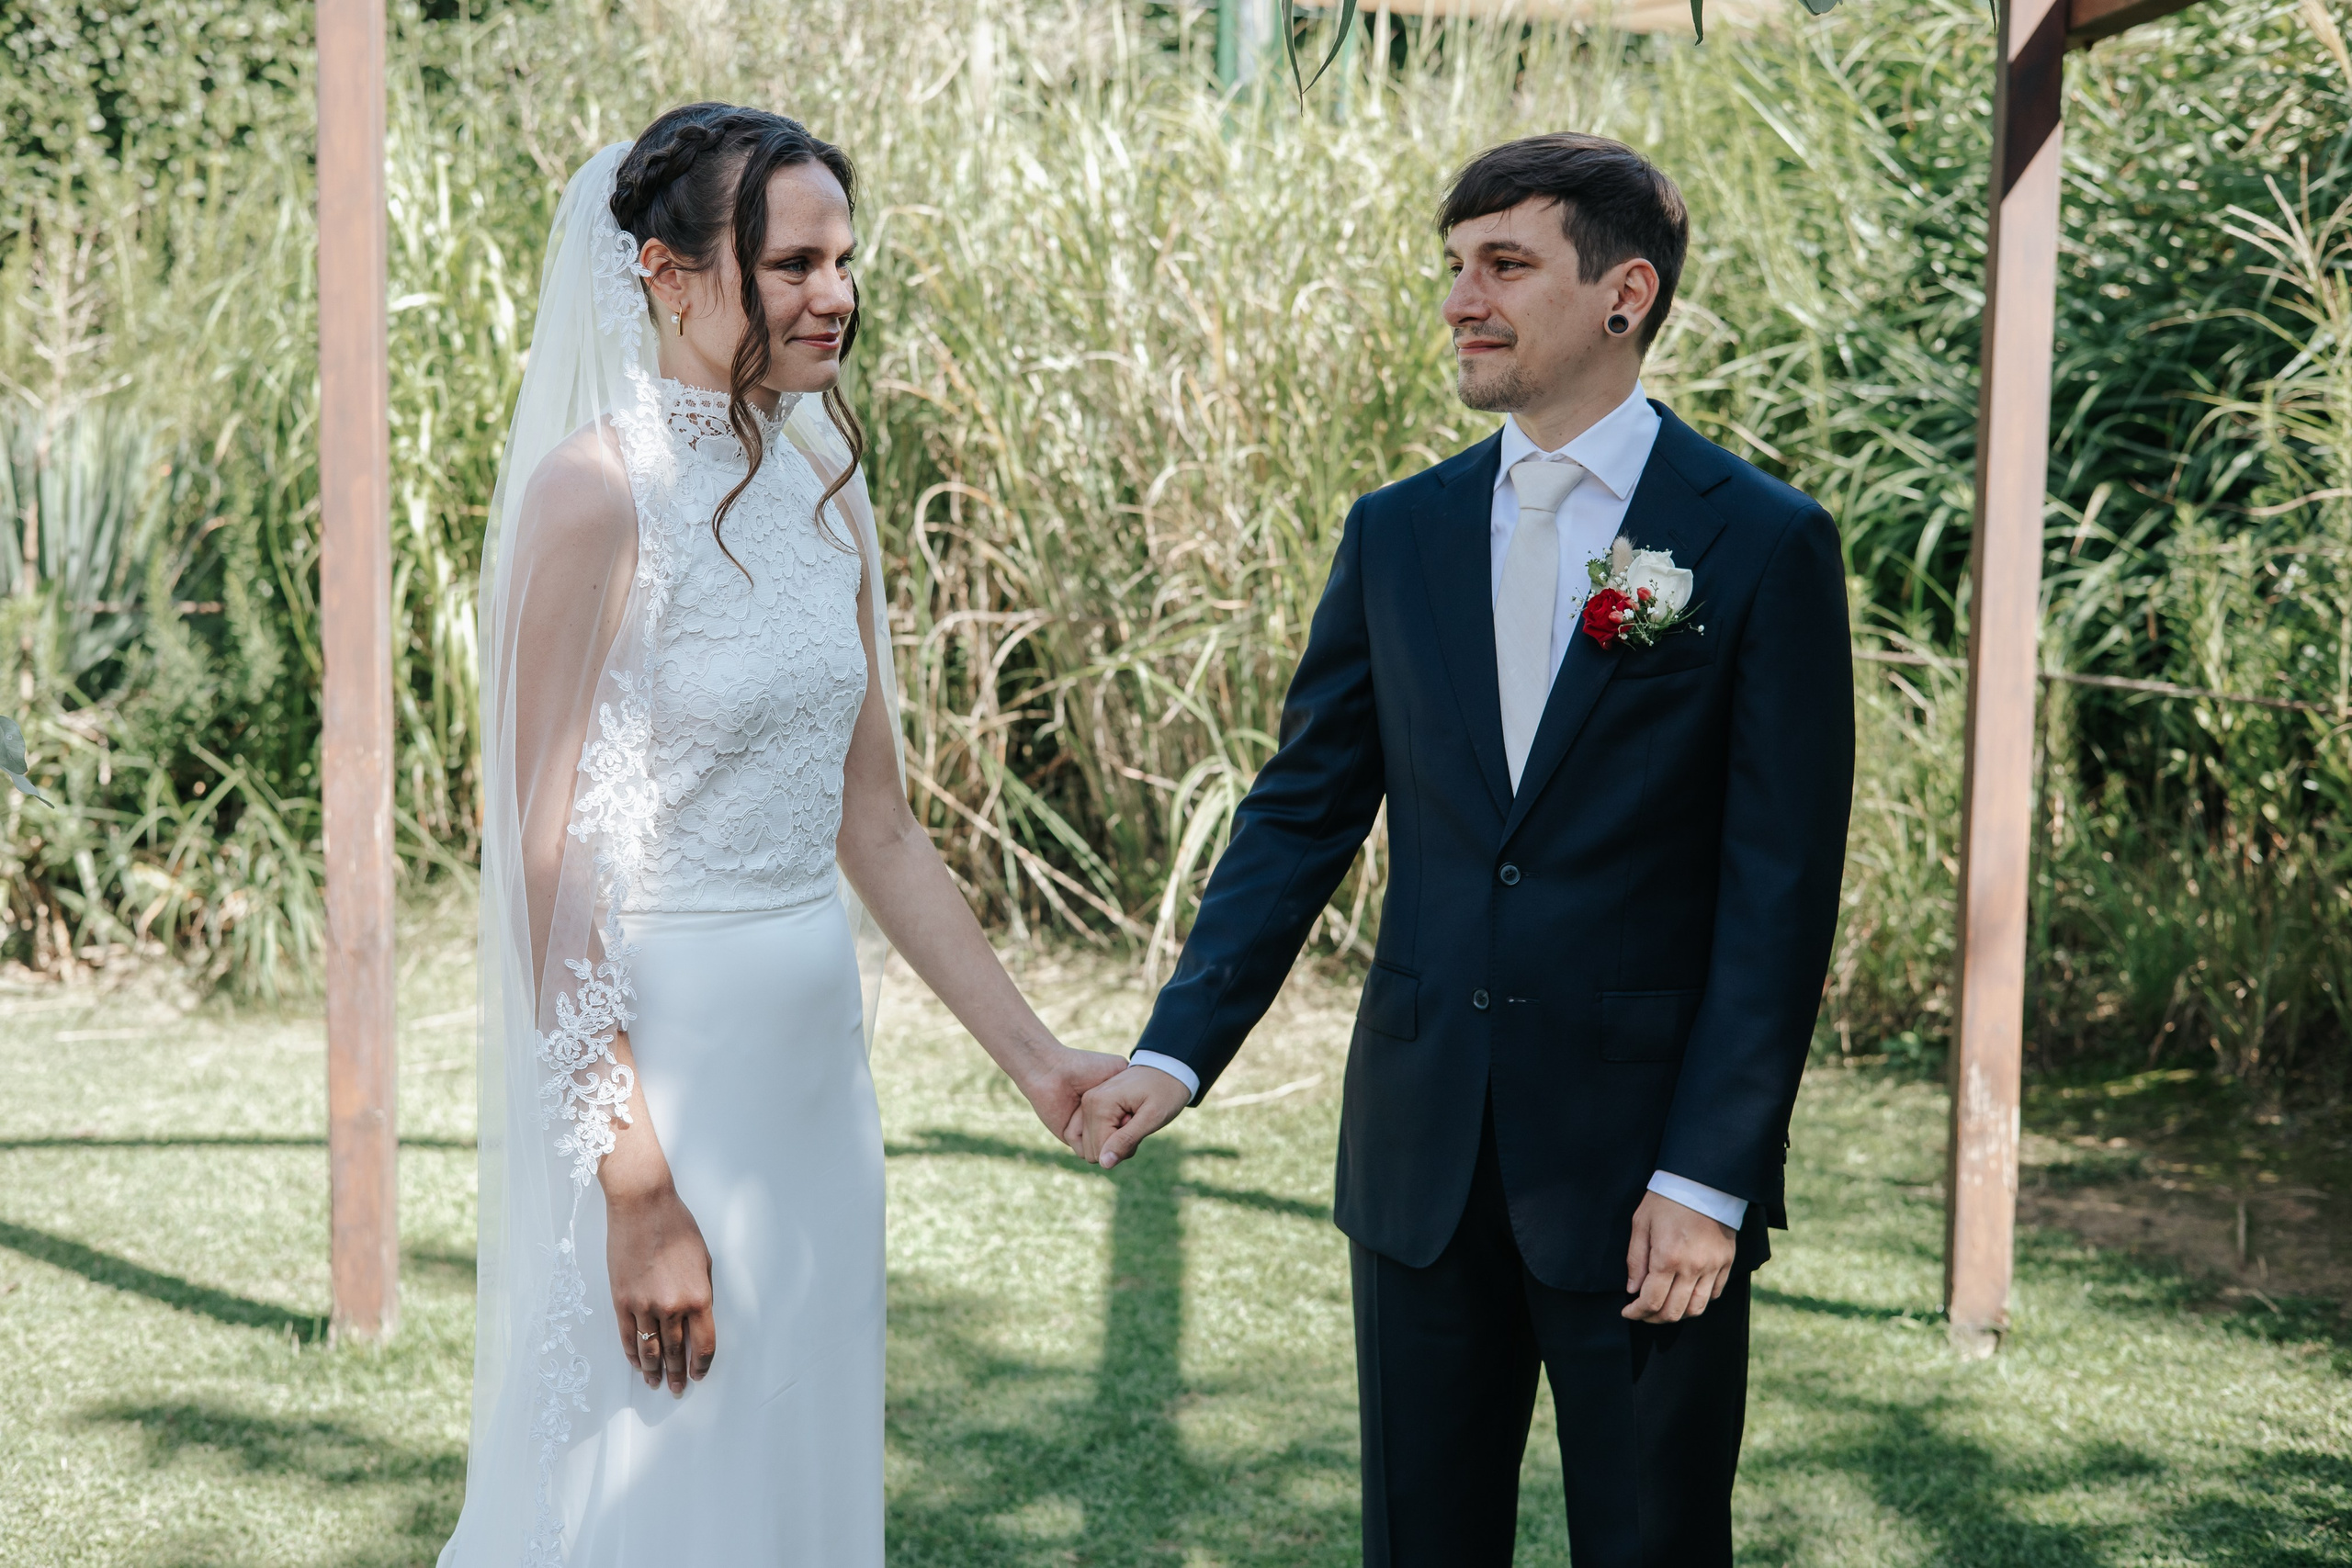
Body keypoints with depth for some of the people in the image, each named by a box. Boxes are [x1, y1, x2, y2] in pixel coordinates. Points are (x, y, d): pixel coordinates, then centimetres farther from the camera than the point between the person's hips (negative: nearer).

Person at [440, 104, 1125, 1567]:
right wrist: (636, 1188, -20)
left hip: (816, 1054, 7)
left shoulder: (825, 487, 8)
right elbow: (552, 860, -17)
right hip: (653, 1060, -7)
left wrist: (1036, 1055, 9)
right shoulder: (597, 494, -15)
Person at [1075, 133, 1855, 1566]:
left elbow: (1780, 892, -9)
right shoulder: (1398, 534, 7)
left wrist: (1709, 1178, -13)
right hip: (1422, 1151, 4)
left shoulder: (1765, 544, -6)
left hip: (1645, 1162, -4)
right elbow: (1303, 813, 7)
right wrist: (1179, 1051, -4)